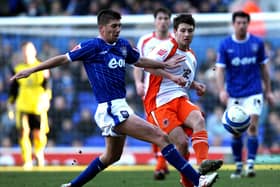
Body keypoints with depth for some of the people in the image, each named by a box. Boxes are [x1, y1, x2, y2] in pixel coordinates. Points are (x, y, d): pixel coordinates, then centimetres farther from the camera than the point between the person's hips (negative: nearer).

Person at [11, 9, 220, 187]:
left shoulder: (123, 45, 11)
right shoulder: (93, 46, -9)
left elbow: (138, 61, 30)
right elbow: (64, 59, -3)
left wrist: (165, 65, 27)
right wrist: (31, 70, -2)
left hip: (120, 107, 9)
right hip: (111, 109, -9)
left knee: (112, 156, 25)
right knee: (161, 137, -14)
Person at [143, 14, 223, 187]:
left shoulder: (192, 56, 20)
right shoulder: (169, 46, -6)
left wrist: (195, 85, 13)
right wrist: (172, 77, -27)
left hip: (180, 100, 6)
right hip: (159, 104, -6)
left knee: (199, 120, -27)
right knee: (182, 142, -18)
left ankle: (203, 163, -37)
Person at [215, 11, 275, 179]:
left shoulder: (257, 43, 0)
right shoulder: (225, 45, -2)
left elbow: (263, 67, 8)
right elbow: (220, 68, -5)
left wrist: (268, 91, 9)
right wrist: (222, 90, -19)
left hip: (254, 93, -1)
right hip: (234, 94, 1)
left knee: (252, 127, -13)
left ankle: (251, 165, -14)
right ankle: (238, 166, 16)